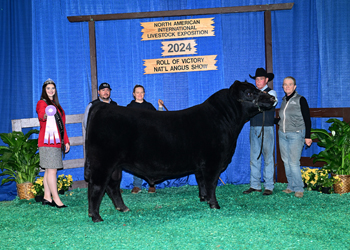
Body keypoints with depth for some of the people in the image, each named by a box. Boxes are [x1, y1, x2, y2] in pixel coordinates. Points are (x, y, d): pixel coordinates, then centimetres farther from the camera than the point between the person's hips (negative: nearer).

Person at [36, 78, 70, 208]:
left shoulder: (56, 105, 21)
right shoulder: (42, 103, -3)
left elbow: (62, 125, 23)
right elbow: (40, 115, -26)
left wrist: (66, 141, 19)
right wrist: (44, 115, -50)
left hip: (57, 142, 8)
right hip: (47, 142, -8)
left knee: (49, 170, 8)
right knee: (52, 170, -9)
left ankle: (47, 197, 11)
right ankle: (56, 199, -8)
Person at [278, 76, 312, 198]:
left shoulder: (300, 100, -4)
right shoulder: (284, 100, 13)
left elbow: (307, 119, -4)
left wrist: (307, 137, -8)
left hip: (296, 134, -6)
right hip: (282, 134, 6)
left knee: (294, 162, -10)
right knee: (286, 161, 5)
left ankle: (299, 188, 0)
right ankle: (291, 186, 14)